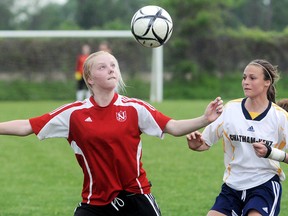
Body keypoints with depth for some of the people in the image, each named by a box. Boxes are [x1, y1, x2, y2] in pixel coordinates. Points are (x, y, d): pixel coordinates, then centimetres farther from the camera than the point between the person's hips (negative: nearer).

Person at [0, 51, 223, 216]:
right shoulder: (74, 113, -4)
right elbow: (27, 127, -2)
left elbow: (173, 127, -8)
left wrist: (205, 119, -23)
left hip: (135, 198, 0)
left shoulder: (135, 108, -4)